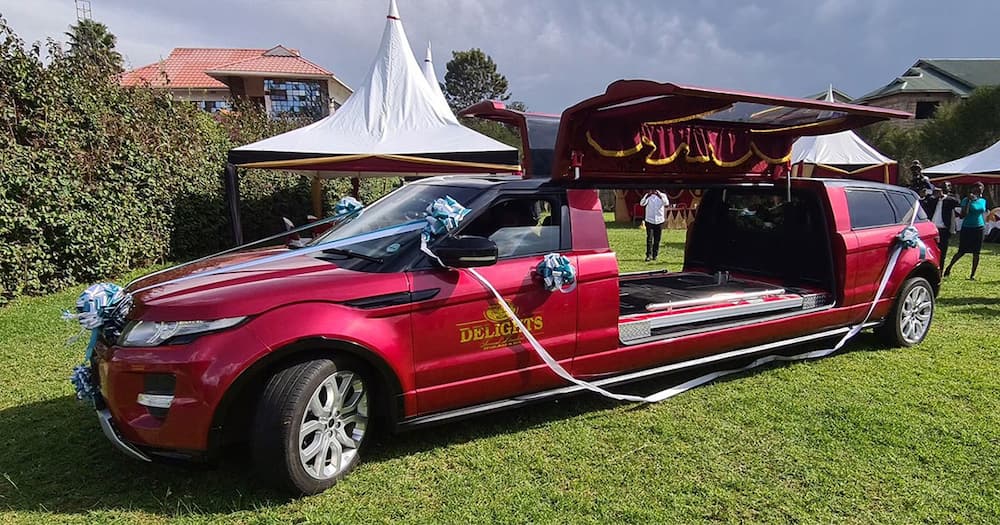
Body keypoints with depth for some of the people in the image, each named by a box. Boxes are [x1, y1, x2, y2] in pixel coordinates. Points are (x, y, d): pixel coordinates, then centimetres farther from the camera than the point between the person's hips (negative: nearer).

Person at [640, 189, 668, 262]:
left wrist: (660, 196, -27)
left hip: (659, 221, 1)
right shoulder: (648, 196, 1)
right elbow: (641, 204, -14)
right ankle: (648, 255, -6)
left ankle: (655, 255, 15)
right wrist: (647, 196, -27)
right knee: (649, 239, -7)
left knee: (657, 239, 6)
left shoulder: (662, 195, 2)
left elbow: (666, 203, -17)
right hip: (649, 221, -1)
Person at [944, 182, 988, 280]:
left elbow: (983, 214, 20)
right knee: (962, 251, -5)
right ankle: (949, 267, 15)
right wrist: (969, 201, -21)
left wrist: (984, 225, 16)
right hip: (967, 228, -4)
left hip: (978, 229, 4)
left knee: (976, 253, 3)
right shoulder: (966, 200, -7)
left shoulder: (983, 201, 9)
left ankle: (972, 275, 9)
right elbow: (963, 215, -17)